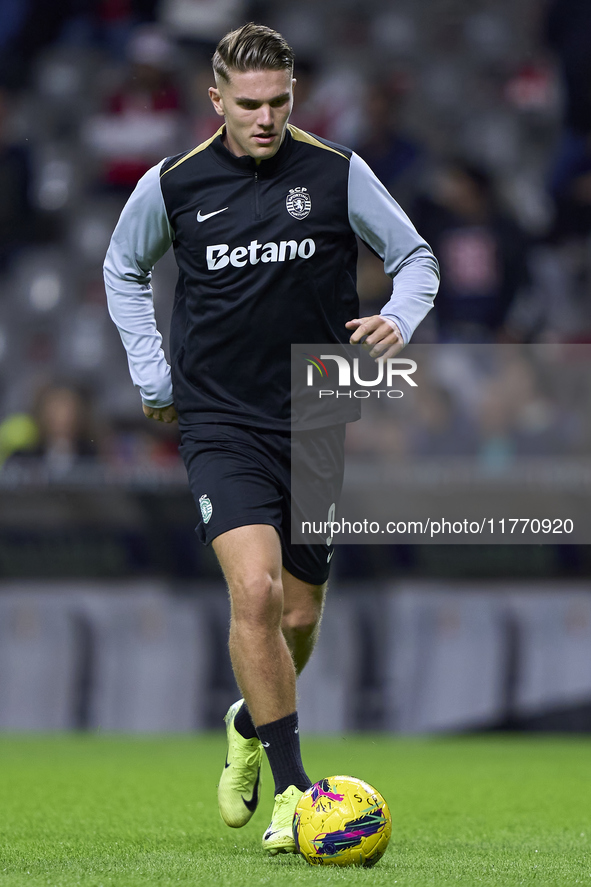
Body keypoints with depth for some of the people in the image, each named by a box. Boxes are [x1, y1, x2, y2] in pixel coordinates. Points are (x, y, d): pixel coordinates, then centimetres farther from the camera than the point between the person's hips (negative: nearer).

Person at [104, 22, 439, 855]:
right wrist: (151, 370, 10)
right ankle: (291, 789, -17)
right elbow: (123, 268, 18)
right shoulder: (172, 185, -2)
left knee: (300, 618, 9)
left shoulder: (338, 174, -3)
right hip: (221, 424, -2)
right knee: (255, 590, -22)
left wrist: (399, 320, -12)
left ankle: (250, 725, 42)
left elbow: (415, 256, 9)